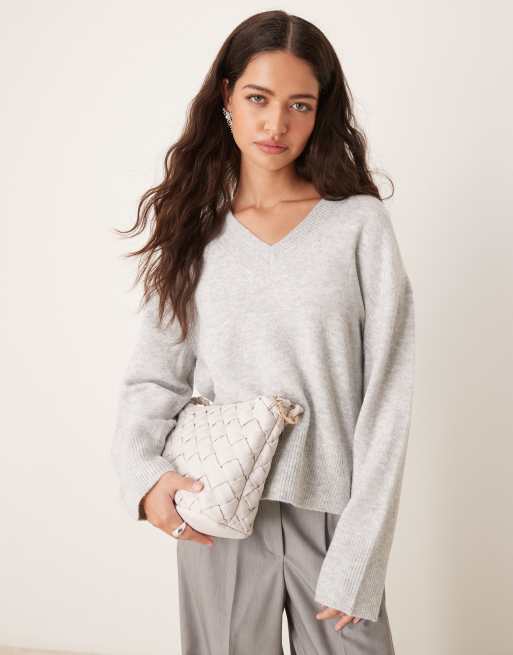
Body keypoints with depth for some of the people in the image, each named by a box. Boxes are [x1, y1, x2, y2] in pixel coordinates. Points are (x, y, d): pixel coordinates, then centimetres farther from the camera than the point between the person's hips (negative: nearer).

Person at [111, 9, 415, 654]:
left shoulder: (360, 223, -5)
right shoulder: (193, 228, 3)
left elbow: (386, 397, -7)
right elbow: (154, 376, 2)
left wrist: (357, 561, -10)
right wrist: (143, 471, -17)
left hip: (330, 511, -2)